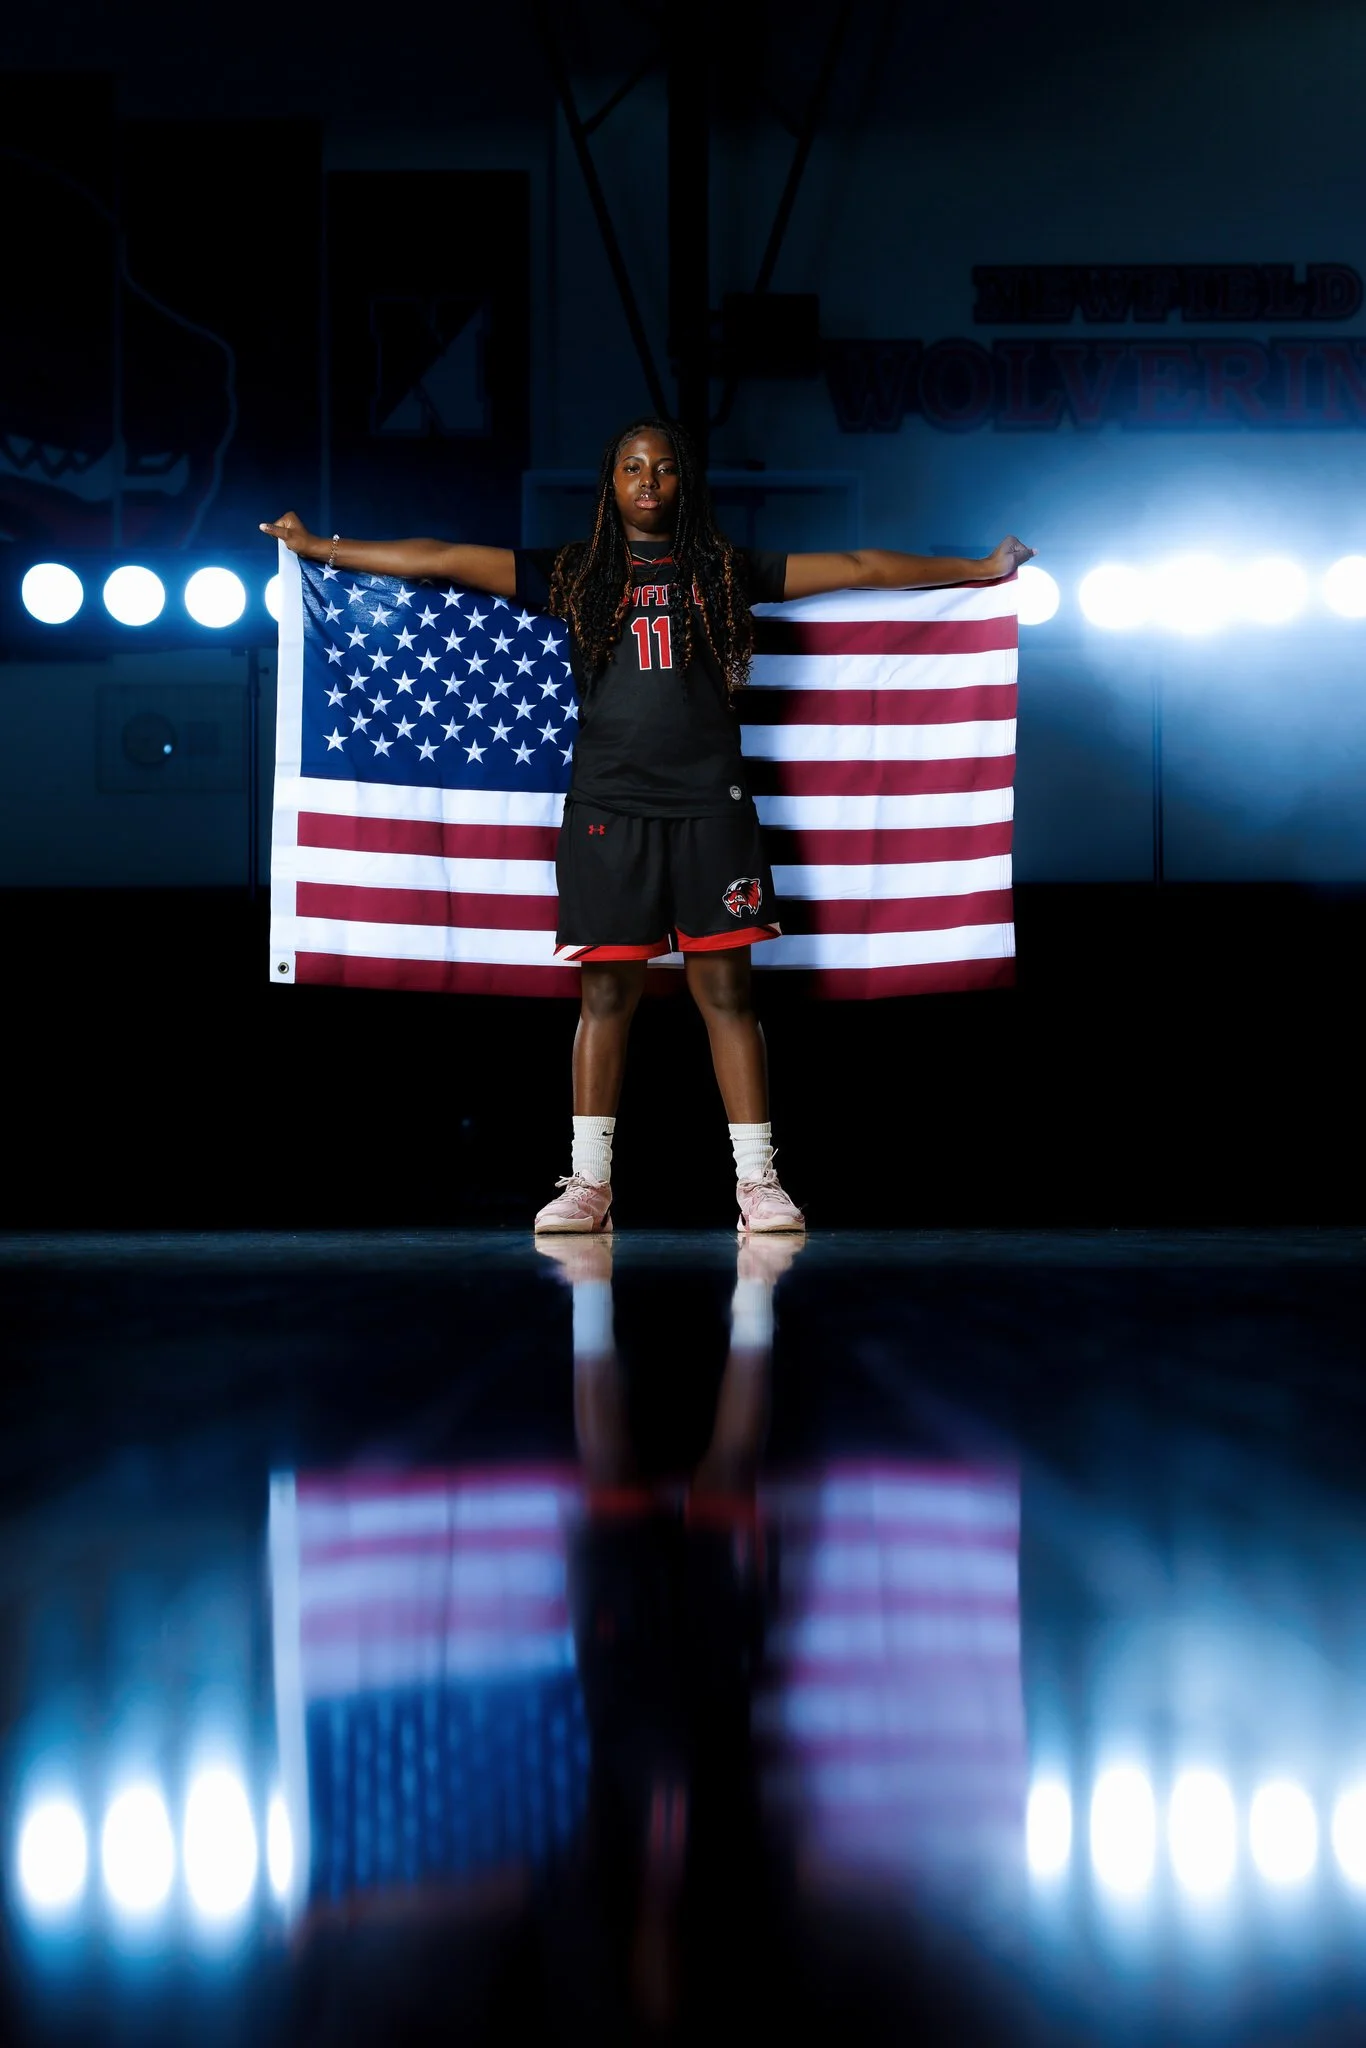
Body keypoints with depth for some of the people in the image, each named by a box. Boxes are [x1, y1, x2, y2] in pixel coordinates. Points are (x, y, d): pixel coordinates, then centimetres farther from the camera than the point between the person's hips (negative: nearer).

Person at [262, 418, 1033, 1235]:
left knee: (727, 990, -1)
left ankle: (758, 1181, 1)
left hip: (710, 805, 0)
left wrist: (983, 568, 15)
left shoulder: (726, 569, 11)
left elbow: (856, 567, 13)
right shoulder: (575, 573, 10)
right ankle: (589, 1183, 5)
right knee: (607, 992, 0)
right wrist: (318, 547, 7)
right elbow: (443, 559, 9)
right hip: (609, 807, 0)